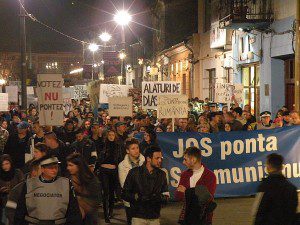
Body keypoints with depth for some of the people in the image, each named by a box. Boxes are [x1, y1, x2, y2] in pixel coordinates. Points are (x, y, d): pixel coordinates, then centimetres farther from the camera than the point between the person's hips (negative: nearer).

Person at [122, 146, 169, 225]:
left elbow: (166, 195, 8)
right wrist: (137, 197, -20)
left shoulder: (162, 174, 8)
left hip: (155, 218, 3)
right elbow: (124, 194, -3)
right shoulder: (134, 172, -2)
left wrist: (160, 197, -14)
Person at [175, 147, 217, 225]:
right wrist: (180, 192, -19)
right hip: (186, 217, 4)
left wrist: (186, 193, -14)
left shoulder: (210, 176, -8)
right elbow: (177, 196, 4)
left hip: (203, 218, -4)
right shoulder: (185, 174, 8)